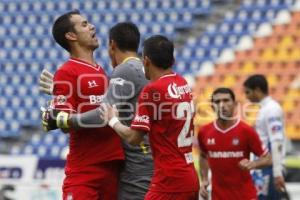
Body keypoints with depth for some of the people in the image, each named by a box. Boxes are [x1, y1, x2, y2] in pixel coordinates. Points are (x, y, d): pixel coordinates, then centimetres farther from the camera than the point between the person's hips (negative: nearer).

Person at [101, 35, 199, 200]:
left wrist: (113, 120, 5)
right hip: (191, 178, 8)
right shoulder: (183, 85, 10)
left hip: (169, 180, -8)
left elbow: (134, 137, -12)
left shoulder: (152, 90, -12)